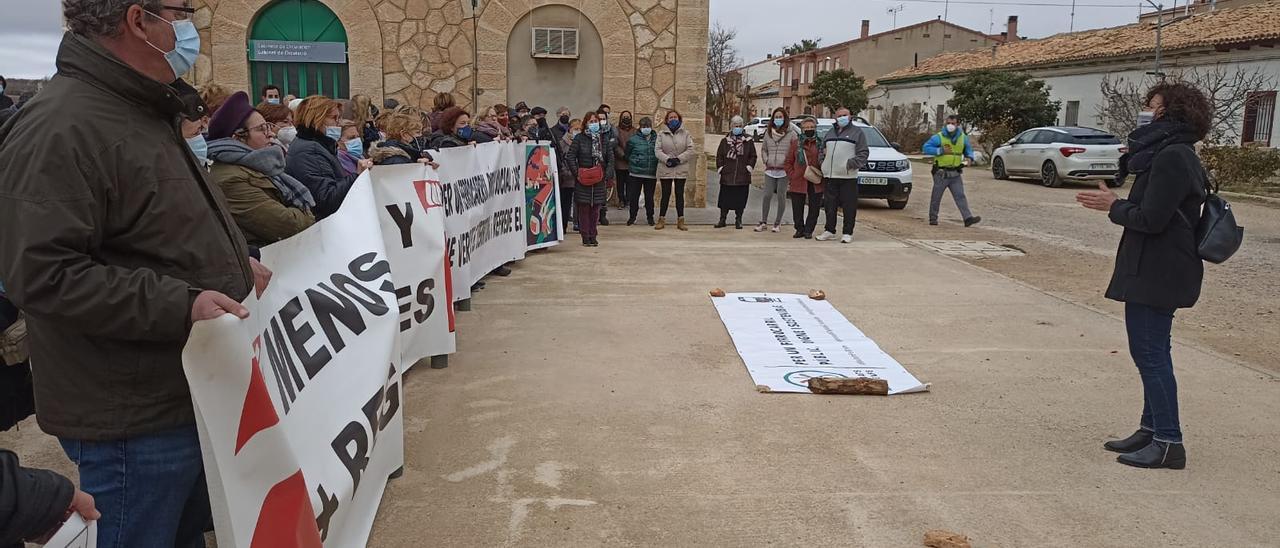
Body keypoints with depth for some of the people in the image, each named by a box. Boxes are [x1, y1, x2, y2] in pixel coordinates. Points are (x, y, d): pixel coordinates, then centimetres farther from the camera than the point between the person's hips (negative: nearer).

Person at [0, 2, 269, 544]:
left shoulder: (142, 112, 13)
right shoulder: (62, 128, -21)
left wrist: (234, 265, 11)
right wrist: (178, 306, -29)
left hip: (189, 393, 10)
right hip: (134, 417, -10)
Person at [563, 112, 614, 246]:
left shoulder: (603, 139, 9)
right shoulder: (579, 138, -1)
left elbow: (610, 158, 11)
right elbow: (570, 157, -5)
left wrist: (608, 173, -2)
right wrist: (577, 172, -12)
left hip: (599, 180, 3)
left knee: (596, 208, 6)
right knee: (584, 208, 0)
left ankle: (593, 235, 15)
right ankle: (585, 236, 7)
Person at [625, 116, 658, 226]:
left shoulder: (656, 139, 3)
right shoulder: (633, 139, -2)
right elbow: (627, 154, 10)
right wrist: (633, 162, 6)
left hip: (651, 174, 1)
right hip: (636, 173, -1)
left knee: (649, 197, 8)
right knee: (634, 196, 4)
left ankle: (650, 217, 22)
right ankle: (632, 216, 18)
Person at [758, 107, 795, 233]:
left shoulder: (791, 133, 1)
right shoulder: (768, 133, 12)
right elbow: (763, 149, 23)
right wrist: (766, 160, 8)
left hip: (784, 170, -3)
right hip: (770, 170, 3)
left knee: (781, 196, 1)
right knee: (767, 195, -2)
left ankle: (778, 223, 11)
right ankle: (763, 222, 7)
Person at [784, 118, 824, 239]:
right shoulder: (796, 143, 6)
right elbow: (788, 162, 9)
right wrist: (792, 176, -2)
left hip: (816, 183, 0)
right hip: (798, 182, 0)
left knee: (814, 209, 3)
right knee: (797, 209, 4)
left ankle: (808, 230, 15)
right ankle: (799, 229, 18)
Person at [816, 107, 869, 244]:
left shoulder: (857, 132, 4)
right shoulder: (830, 133, 19)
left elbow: (863, 153, -2)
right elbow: (822, 151, 27)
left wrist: (851, 163, -16)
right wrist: (823, 163, 9)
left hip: (848, 177, -5)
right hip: (829, 176, 5)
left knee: (849, 206, -3)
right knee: (830, 205, 9)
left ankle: (847, 233, 3)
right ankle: (829, 231, 18)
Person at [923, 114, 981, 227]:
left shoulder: (963, 138, 7)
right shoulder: (938, 137, -6)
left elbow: (969, 150, 19)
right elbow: (926, 148, -10)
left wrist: (969, 158, -3)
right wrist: (940, 150, -20)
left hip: (955, 174, 3)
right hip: (941, 173, -3)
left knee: (960, 196, -4)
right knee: (936, 197, 4)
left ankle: (968, 218, -11)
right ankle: (933, 219, 16)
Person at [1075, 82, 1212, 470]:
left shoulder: (1172, 157, -18)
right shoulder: (1170, 154, 14)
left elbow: (1149, 218, -22)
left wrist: (1113, 206, -6)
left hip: (1156, 273, -10)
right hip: (1155, 270, 10)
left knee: (1150, 352, -6)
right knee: (1149, 351, 16)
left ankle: (1168, 442, 0)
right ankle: (1151, 430, 25)